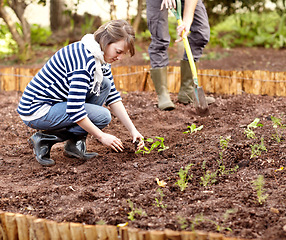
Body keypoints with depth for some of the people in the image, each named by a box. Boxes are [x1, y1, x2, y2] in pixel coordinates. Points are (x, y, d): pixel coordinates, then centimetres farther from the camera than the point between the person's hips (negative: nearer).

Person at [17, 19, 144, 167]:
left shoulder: (101, 57, 4)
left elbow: (113, 97, 10)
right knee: (102, 116, -18)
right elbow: (75, 110, -28)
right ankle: (45, 139, -6)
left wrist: (132, 130, 3)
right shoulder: (84, 60, -27)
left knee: (104, 84, 2)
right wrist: (101, 136, -18)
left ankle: (75, 144, 3)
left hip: (57, 102, 10)